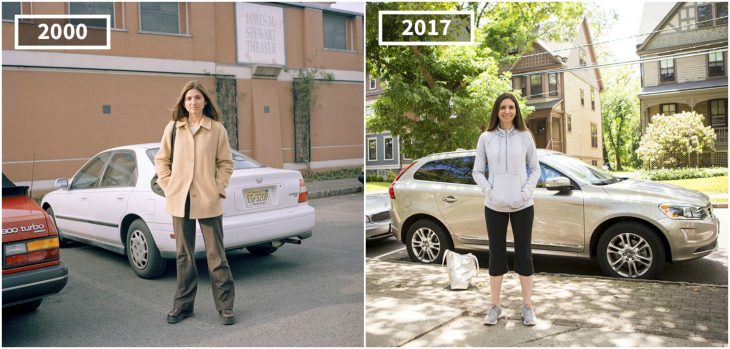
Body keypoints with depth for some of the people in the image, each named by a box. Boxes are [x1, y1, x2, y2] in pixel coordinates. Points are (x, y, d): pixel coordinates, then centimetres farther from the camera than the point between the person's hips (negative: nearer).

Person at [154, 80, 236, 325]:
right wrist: (167, 186, 3)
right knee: (184, 255, 13)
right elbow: (161, 160, 13)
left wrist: (218, 188, -6)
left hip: (209, 201, -2)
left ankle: (225, 306, 13)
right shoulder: (173, 128, 6)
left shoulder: (217, 129, -1)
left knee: (216, 255, 3)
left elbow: (226, 163, 3)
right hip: (180, 200, 3)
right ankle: (183, 305, 24)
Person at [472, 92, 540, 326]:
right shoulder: (486, 138, 1)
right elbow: (477, 171, 4)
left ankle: (527, 306, 18)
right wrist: (489, 191, -10)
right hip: (494, 205, 0)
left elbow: (535, 169, 6)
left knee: (524, 254, 7)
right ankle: (495, 306, 18)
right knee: (496, 254, 7)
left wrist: (526, 191, -9)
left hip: (522, 204, 0)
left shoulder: (525, 136, 2)